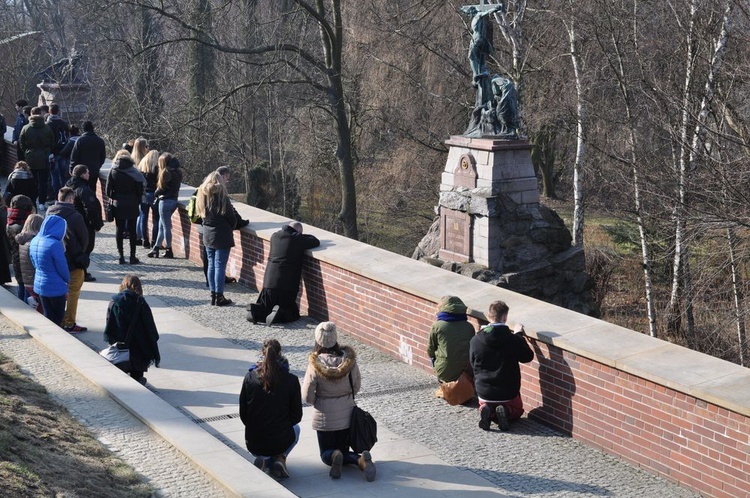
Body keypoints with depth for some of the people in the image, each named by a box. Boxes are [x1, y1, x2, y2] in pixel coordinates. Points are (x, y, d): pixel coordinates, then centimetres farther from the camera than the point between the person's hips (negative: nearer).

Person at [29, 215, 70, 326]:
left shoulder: (34, 241, 0)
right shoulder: (55, 244, -25)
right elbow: (62, 267, -17)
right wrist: (67, 279, 2)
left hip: (39, 285, 7)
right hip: (55, 287, -7)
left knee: (48, 315, 17)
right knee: (58, 318, 11)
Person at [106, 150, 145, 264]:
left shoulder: (113, 172, -4)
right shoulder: (134, 172, -5)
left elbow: (108, 190, -5)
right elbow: (140, 190, -5)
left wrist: (114, 198, 12)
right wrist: (137, 201, 10)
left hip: (118, 204, 1)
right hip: (132, 205, -1)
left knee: (119, 230, 7)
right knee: (132, 230, 5)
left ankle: (121, 256, 4)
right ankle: (132, 256, 5)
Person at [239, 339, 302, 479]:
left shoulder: (250, 378, -7)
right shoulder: (291, 380, -10)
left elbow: (243, 415, 0)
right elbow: (296, 416, -2)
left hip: (253, 443, 2)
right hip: (281, 442, -2)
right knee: (295, 428, 35)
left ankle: (263, 459, 7)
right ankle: (280, 458, 9)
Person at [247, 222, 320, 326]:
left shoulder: (275, 236, 8)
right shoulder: (298, 239, -7)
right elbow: (316, 242, 2)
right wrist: (303, 236, 20)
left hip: (269, 282, 4)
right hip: (288, 285, -4)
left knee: (265, 308, 22)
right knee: (293, 313, 10)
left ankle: (256, 310, -10)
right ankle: (280, 313, -20)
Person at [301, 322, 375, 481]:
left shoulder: (315, 364, -20)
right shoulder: (349, 359, -12)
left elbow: (307, 396, -14)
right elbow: (357, 386, 0)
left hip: (324, 417, -2)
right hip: (346, 414, 2)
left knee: (326, 454, 15)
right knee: (344, 450, 18)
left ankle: (338, 458, -21)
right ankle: (360, 460, -15)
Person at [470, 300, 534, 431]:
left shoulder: (475, 341, -12)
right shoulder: (513, 339, -18)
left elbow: (473, 365, 4)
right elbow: (528, 356, 0)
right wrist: (519, 335, 9)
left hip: (484, 392, 2)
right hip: (509, 393, -2)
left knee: (484, 404, 34)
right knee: (517, 410, 28)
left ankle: (486, 411, -2)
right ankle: (506, 412, -7)